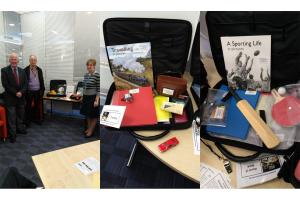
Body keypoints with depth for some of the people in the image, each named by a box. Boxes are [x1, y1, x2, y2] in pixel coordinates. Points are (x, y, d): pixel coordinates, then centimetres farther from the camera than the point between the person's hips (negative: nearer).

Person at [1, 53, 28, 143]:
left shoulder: (22, 71, 8)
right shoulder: (4, 70, -4)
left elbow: (25, 83, 5)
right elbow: (5, 84, -10)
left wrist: (21, 92, -11)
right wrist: (15, 93, -14)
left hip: (21, 97, 4)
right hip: (10, 97, -4)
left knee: (20, 115, 13)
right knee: (11, 118, 2)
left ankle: (20, 129, 28)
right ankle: (12, 135, 11)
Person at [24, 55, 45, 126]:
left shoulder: (39, 70, 5)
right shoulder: (26, 70, -6)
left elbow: (41, 80, 8)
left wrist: (42, 90, 3)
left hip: (37, 91, 3)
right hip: (29, 91, -3)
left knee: (37, 105, 12)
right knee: (28, 106, 7)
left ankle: (37, 119, 24)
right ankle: (27, 120, 17)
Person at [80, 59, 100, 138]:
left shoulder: (97, 75, -16)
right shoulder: (86, 75, 8)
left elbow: (99, 89, -16)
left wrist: (97, 100, -19)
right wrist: (83, 96, 17)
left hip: (93, 97, -7)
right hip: (86, 97, 8)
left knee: (93, 115, 6)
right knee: (87, 114, 17)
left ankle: (91, 131, 19)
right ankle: (88, 128, 33)